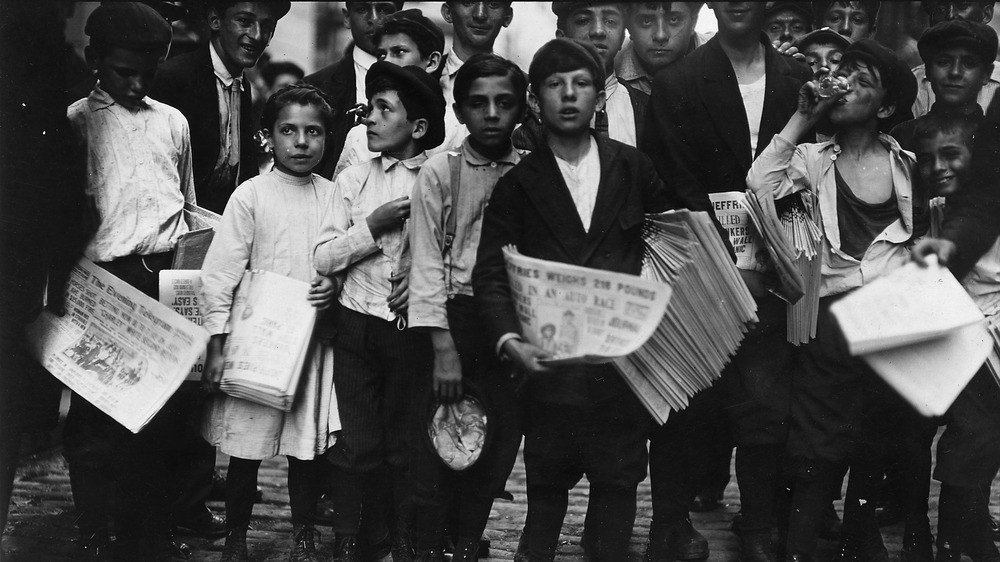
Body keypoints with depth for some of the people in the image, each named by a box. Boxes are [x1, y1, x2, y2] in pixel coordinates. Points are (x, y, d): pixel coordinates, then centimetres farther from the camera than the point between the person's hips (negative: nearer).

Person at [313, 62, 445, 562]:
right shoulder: (354, 179, 5)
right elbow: (323, 258, 1)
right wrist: (374, 225, -10)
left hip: (413, 328, -1)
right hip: (358, 324, 2)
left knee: (406, 441, 7)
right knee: (357, 441, 3)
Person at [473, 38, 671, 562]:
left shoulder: (634, 169, 6)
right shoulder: (517, 184, 1)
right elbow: (491, 275, -5)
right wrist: (510, 340, -21)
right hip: (550, 358, -1)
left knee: (618, 479, 7)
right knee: (546, 480, 8)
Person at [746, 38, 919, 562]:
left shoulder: (907, 164, 9)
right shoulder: (813, 159, 5)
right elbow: (761, 185, -14)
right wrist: (802, 118, -11)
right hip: (834, 318, -2)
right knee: (819, 455, -2)